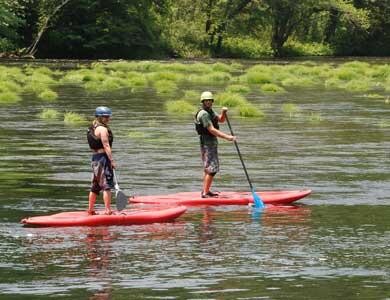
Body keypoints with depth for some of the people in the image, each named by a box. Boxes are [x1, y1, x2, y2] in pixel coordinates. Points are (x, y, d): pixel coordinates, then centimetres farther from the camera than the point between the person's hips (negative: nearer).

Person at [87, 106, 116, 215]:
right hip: (103, 157, -10)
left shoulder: (92, 128, 15)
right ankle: (108, 210, -10)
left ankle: (90, 209, 22)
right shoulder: (102, 129, -14)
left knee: (95, 186, 16)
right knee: (107, 185, -8)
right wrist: (112, 161, -18)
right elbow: (106, 146, -19)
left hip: (95, 157, 10)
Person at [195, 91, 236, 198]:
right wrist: (227, 137, -28)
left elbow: (221, 120, 15)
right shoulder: (204, 114, -19)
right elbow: (212, 130, -25)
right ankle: (205, 193, -15)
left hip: (212, 142, 11)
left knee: (208, 168, 17)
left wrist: (223, 113, -7)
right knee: (211, 169, -14)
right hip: (207, 143, -11)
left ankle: (206, 191, 26)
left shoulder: (210, 111, 13)